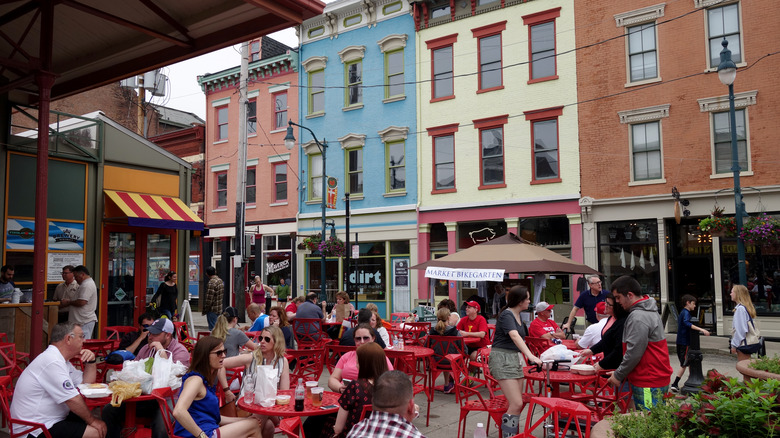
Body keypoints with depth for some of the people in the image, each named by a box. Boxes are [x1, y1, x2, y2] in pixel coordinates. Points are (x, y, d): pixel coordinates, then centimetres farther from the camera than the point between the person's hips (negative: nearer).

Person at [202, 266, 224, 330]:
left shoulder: (211, 282, -19)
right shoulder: (220, 280, 8)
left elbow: (209, 299, -20)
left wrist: (204, 310, -9)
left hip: (212, 310, -8)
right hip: (219, 309, 8)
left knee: (212, 328, -3)